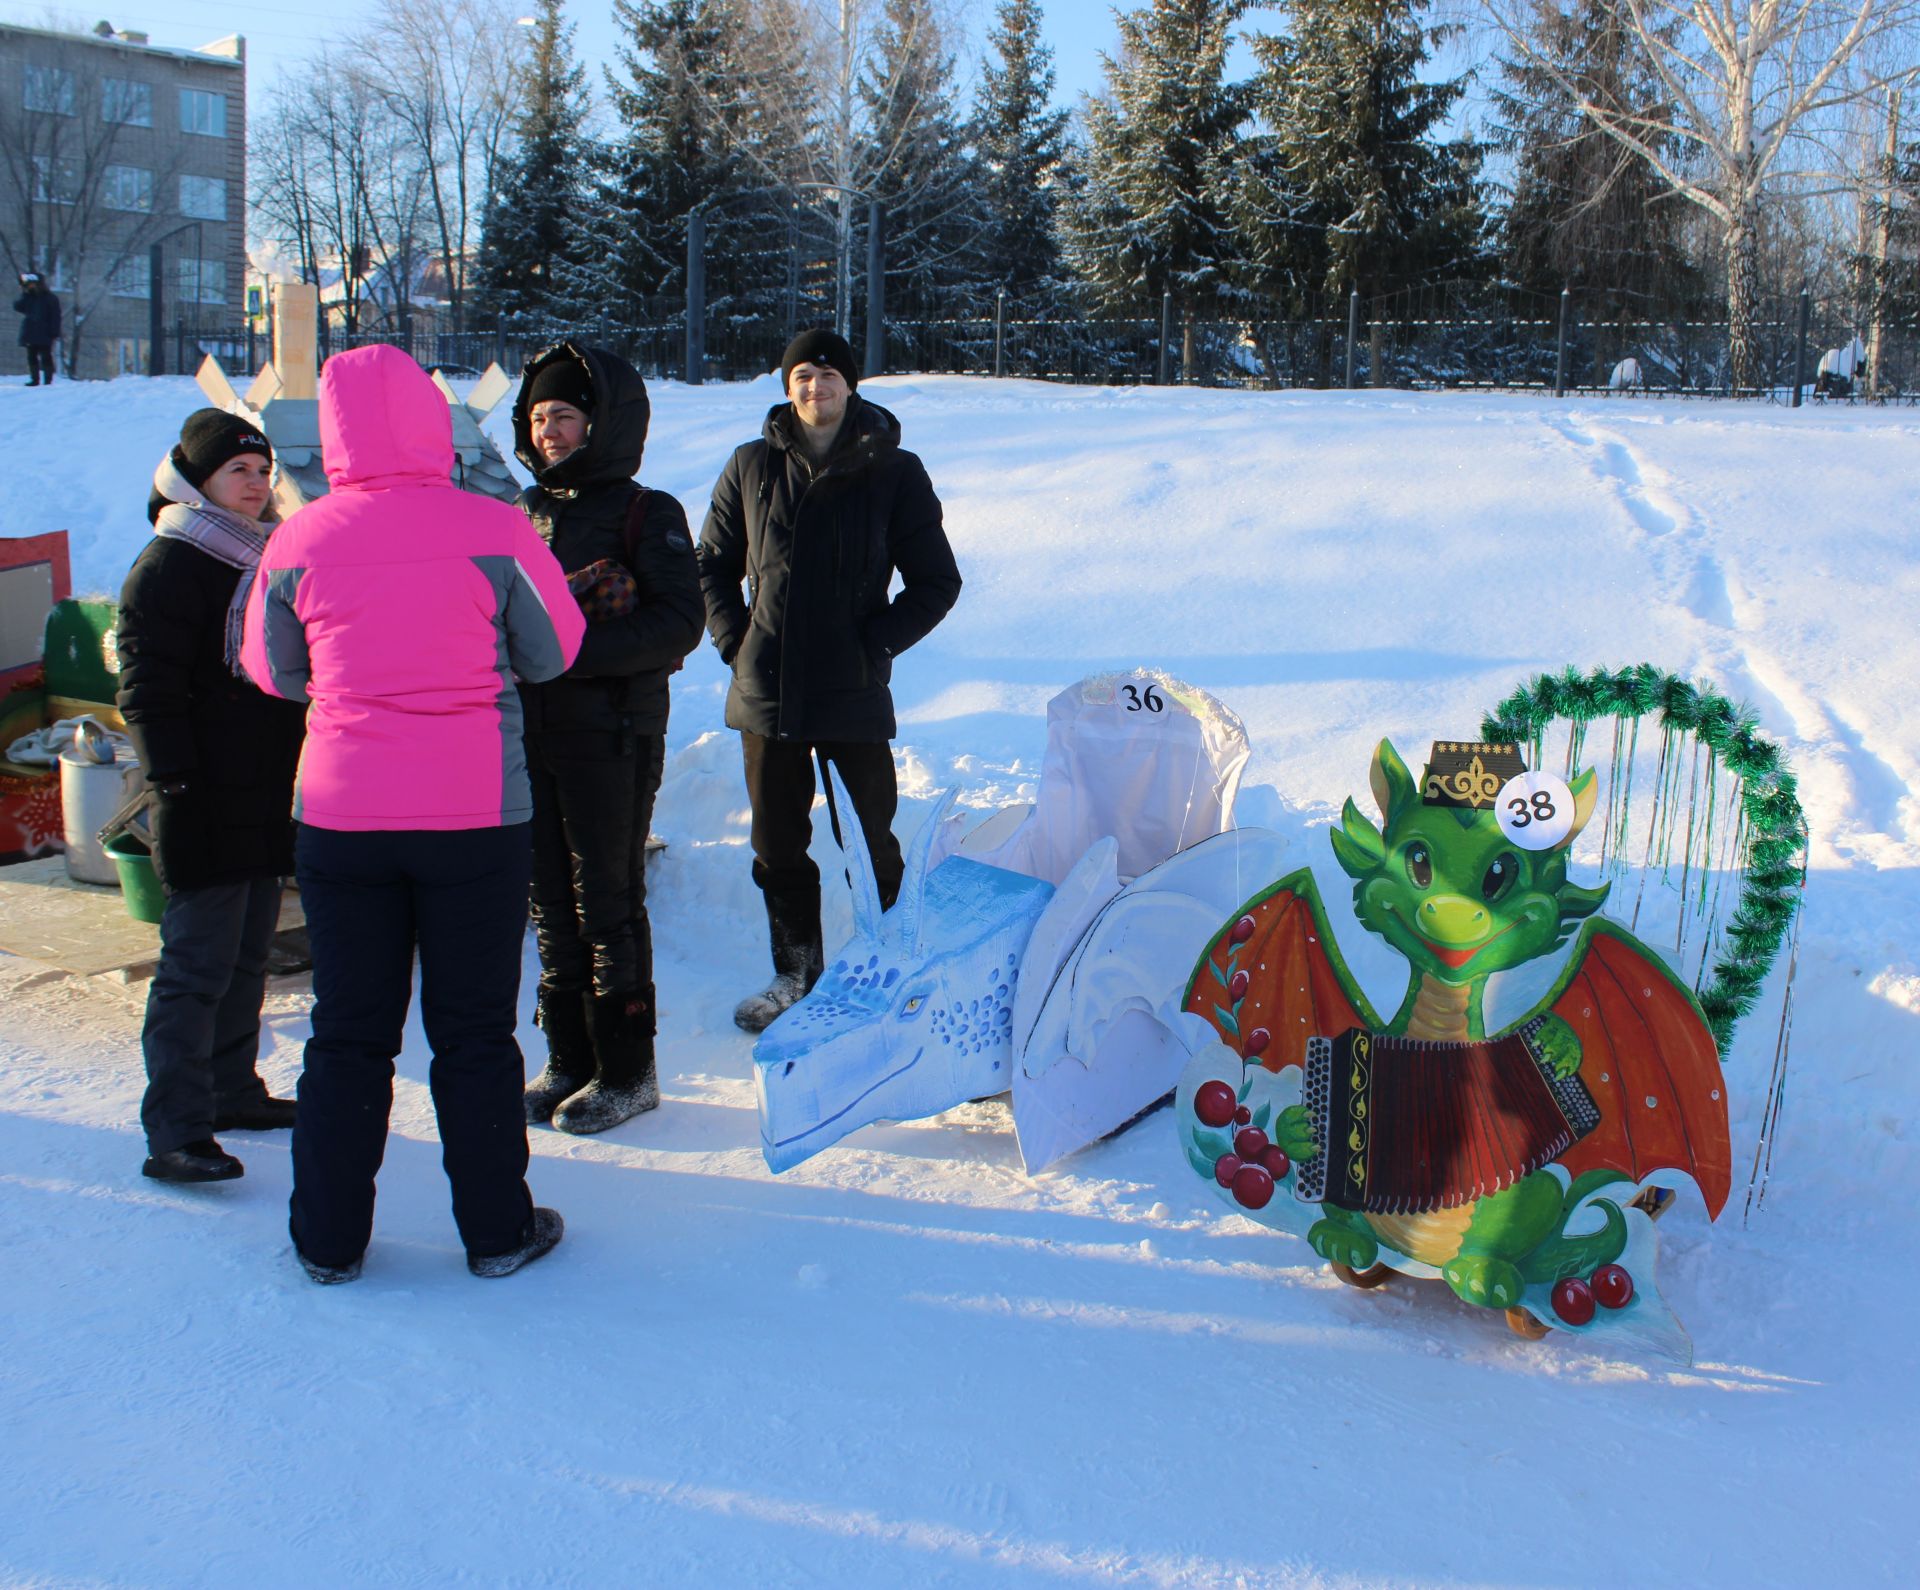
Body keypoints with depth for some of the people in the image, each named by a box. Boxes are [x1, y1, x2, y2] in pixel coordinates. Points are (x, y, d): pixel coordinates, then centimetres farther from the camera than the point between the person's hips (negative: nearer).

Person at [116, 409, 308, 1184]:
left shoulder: (267, 558, 17)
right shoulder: (168, 566, -9)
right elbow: (148, 692, -14)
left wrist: (298, 777, 23)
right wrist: (178, 791, -20)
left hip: (266, 800, 9)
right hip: (208, 809, -8)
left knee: (247, 954, 15)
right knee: (197, 965, -8)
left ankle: (233, 1091, 27)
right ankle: (174, 1132, -5)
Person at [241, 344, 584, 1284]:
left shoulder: (300, 541, -4)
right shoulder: (495, 531, -10)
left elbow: (271, 670, 9)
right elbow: (553, 653, 2)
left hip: (339, 811, 2)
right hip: (477, 813, -1)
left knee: (347, 1032, 13)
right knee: (474, 1032, 10)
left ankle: (330, 1240, 23)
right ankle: (497, 1231, 21)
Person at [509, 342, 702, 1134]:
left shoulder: (646, 514, -4)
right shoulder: (522, 513, 14)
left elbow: (678, 623, -13)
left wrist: (576, 647, -21)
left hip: (612, 734, -6)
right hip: (528, 732, 6)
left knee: (608, 901, -2)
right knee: (551, 900, 10)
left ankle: (626, 1069, 10)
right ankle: (569, 1061, 22)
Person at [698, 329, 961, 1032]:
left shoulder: (894, 472, -1)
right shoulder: (752, 467, 6)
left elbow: (937, 581, 2)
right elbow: (713, 565, 15)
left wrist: (876, 644, -8)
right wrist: (734, 642, 2)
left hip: (855, 693, -3)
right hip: (766, 692, 3)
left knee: (876, 839, 2)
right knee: (778, 844, 12)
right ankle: (795, 972, 27)